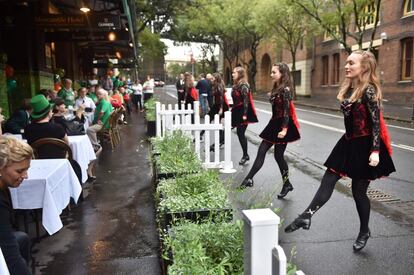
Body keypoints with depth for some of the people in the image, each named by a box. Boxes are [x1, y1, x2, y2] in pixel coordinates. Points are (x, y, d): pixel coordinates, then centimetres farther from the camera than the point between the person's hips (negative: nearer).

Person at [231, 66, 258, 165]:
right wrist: (233, 110, 15)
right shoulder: (236, 85, 13)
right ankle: (245, 155, 18)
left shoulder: (243, 85, -13)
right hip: (237, 112, 9)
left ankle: (245, 155, 6)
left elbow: (246, 101, -18)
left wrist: (245, 114, -21)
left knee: (240, 133, -5)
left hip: (242, 112, -9)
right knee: (240, 133, 9)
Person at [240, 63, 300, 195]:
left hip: (282, 125, -9)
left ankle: (287, 184, 14)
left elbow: (287, 111, -19)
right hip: (274, 124, 9)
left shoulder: (285, 90, -14)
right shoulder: (276, 89, 13)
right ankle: (249, 179, 8)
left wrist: (284, 129, -24)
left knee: (278, 155, -1)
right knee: (261, 151, 4)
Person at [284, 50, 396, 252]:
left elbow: (376, 122, -19)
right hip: (349, 142, 8)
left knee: (358, 191, 5)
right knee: (328, 180, 1)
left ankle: (364, 232, 26)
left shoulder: (368, 90, -16)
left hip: (364, 146, -8)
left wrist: (375, 151, -23)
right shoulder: (348, 89, 9)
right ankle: (306, 217, 2)